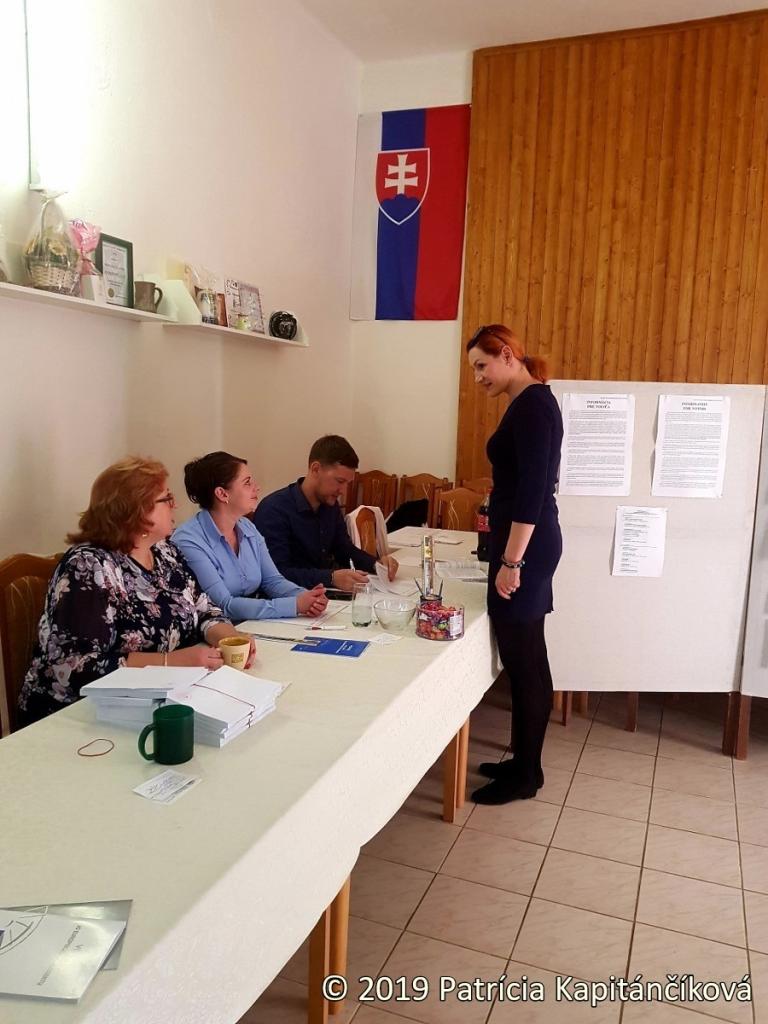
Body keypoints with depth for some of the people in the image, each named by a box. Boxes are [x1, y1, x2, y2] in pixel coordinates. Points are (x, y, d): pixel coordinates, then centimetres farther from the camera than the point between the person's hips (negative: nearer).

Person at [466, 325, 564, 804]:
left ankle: (526, 775, 15)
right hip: (528, 543, 10)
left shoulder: (532, 405, -14)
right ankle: (524, 762, 28)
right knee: (525, 657, 15)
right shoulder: (530, 403, 16)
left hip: (526, 546, -10)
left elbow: (533, 489, -21)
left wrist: (511, 560, -21)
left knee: (523, 659, 0)